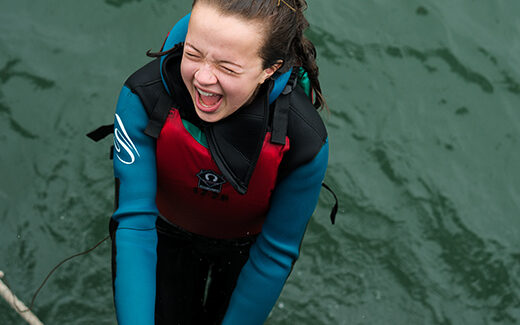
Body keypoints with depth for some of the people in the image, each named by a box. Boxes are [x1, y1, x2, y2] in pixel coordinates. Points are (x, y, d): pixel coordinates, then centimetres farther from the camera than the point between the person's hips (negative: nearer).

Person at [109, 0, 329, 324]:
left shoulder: (306, 143, -37)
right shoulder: (143, 97, -36)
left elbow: (275, 253, -25)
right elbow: (134, 222, -33)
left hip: (248, 245, 0)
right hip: (169, 235, 1)